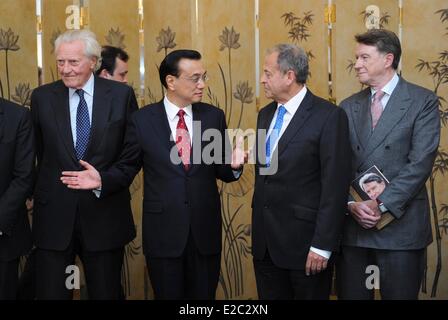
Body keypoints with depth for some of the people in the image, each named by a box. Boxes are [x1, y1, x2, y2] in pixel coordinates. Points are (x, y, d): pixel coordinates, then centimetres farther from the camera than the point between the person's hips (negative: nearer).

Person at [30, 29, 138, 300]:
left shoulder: (122, 94, -2)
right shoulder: (42, 97, 2)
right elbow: (41, 153, 9)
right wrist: (54, 184, 5)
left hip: (105, 213, -1)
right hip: (54, 214, 1)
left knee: (106, 292, 11)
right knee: (51, 292, 7)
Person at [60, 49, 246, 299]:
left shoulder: (214, 116, 2)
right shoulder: (143, 119, -3)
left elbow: (221, 171, 5)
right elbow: (127, 169, 3)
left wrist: (234, 165, -17)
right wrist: (102, 179, -15)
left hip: (205, 231, 2)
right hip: (163, 231, -2)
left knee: (204, 296, 14)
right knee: (168, 295, 12)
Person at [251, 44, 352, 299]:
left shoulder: (329, 116, -12)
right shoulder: (266, 114, 11)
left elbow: (335, 186, -15)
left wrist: (322, 246, -17)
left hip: (305, 241, -6)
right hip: (265, 242, 6)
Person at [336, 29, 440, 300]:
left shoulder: (423, 102, -2)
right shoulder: (348, 107, 12)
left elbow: (420, 163, -11)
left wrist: (381, 205, -16)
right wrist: (351, 204, -10)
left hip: (400, 225, -4)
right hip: (352, 225, 4)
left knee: (399, 294, 5)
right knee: (351, 294, 9)